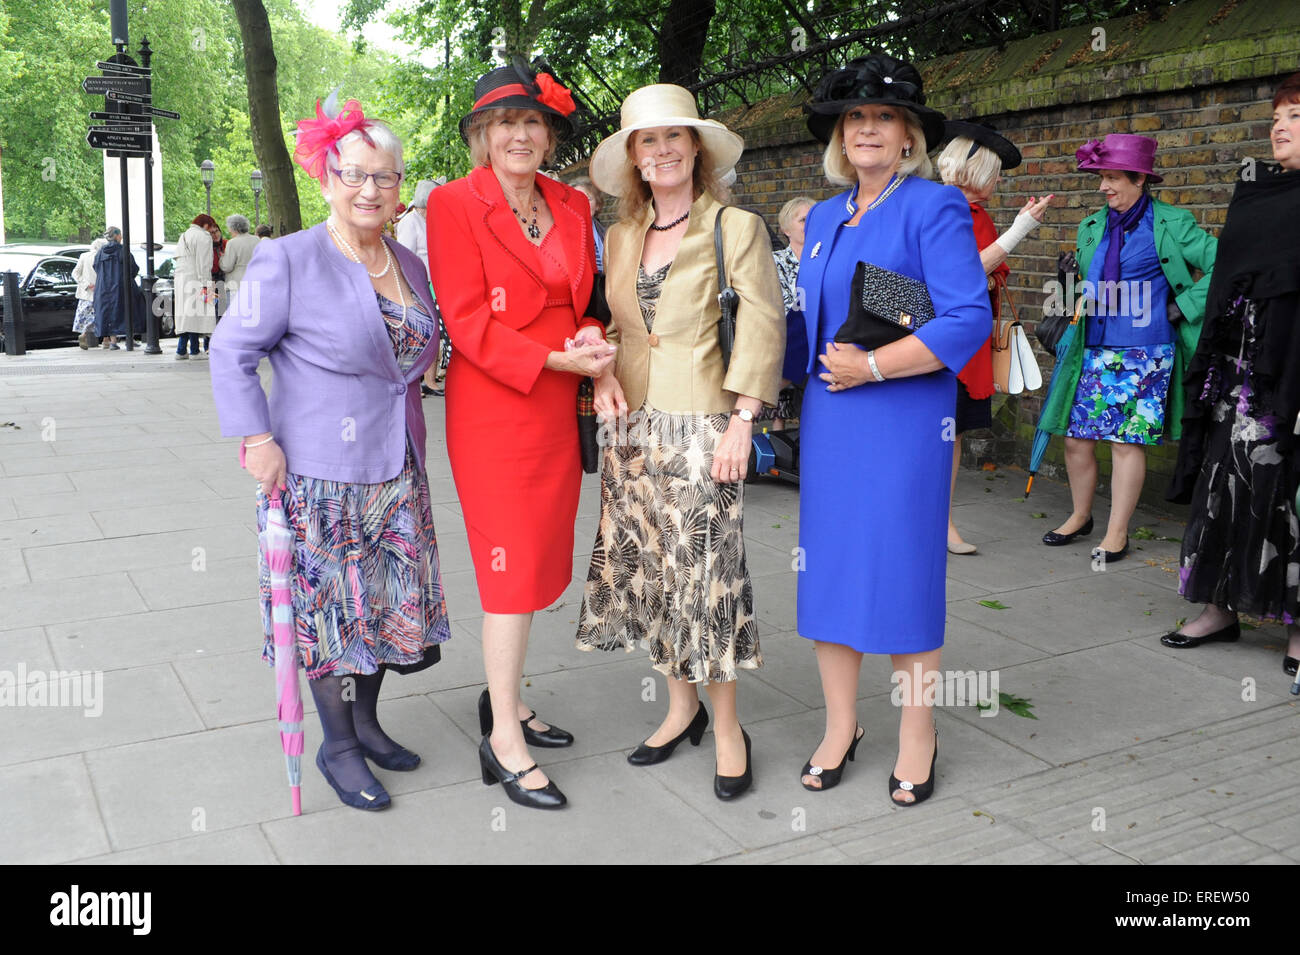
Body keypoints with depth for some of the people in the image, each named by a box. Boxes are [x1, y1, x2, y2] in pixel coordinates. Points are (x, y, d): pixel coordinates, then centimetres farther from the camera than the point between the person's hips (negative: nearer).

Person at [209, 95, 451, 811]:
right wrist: (257, 441, -14)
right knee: (331, 606, 4)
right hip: (318, 475, -6)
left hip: (395, 472, 6)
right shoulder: (289, 260, -11)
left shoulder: (409, 266, 9)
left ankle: (365, 720, 33)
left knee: (392, 600, 13)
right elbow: (232, 351, -8)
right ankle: (337, 745, 21)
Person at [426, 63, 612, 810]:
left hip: (559, 407, 6)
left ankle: (506, 698, 30)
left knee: (541, 563, 12)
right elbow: (468, 320, -12)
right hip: (493, 406, -6)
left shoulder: (572, 207, 11)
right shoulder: (455, 204, -6)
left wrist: (591, 338, -4)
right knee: (513, 567, -3)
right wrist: (553, 359, -18)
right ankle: (504, 738, 9)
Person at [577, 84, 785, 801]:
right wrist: (603, 374, 0)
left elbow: (762, 327, -8)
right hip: (633, 426, 6)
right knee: (643, 571, 8)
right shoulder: (620, 237, 12)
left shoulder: (736, 227, -3)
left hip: (701, 426, -5)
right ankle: (681, 707, 25)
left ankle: (726, 727, 13)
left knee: (704, 573, -3)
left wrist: (741, 422, -14)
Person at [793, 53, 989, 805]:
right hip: (829, 420, 6)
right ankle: (841, 727, 23)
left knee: (905, 572, 0)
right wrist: (819, 373, 11)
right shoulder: (824, 217, 14)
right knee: (828, 566, 8)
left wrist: (872, 366, -17)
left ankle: (918, 737, 18)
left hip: (904, 420, -6)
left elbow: (969, 319, -15)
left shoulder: (934, 208, -6)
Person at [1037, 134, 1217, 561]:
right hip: (1093, 352, 5)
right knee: (1076, 437, 6)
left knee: (1127, 441, -2)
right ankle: (1080, 516, 28)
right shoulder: (1091, 228, 12)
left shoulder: (1172, 224, -3)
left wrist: (1183, 306, -7)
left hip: (1145, 355, -5)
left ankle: (1117, 533, 10)